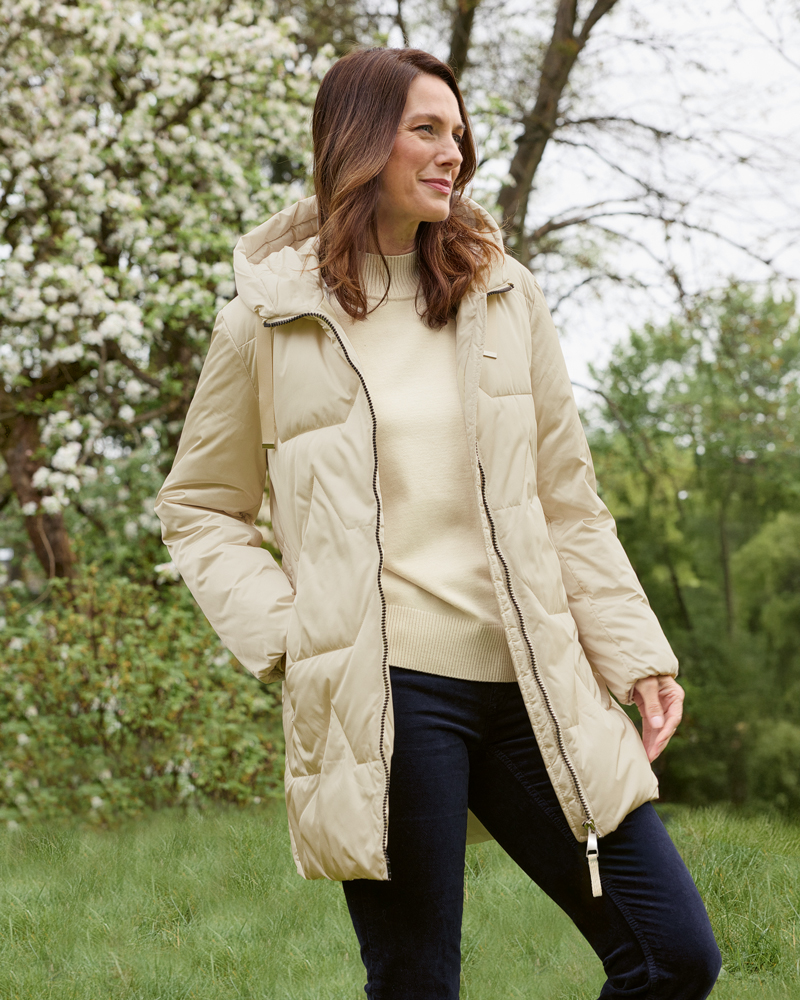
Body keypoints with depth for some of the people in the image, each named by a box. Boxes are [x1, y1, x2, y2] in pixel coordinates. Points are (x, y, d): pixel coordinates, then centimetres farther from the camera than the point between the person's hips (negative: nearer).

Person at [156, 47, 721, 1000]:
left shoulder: (504, 296, 11)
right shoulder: (268, 319, 3)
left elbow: (568, 501, 14)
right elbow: (198, 507, 11)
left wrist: (636, 655, 8)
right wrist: (281, 633, -3)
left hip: (531, 684, 4)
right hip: (384, 694, -3)